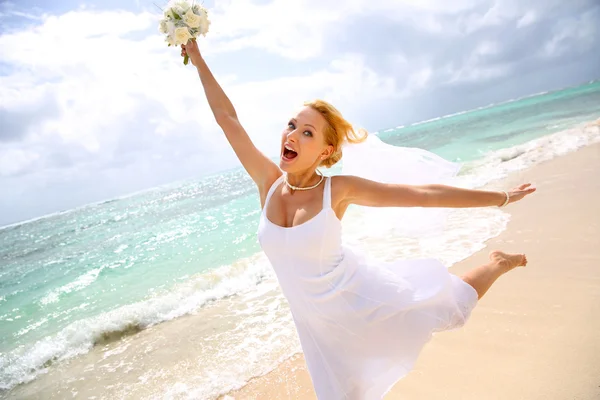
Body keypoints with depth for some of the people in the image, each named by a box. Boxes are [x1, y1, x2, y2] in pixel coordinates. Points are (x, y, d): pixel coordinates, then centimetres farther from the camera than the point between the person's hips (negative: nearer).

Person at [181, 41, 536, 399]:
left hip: (363, 295, -2)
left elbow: (423, 194, -16)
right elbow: (226, 116, -9)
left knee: (451, 308, 18)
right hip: (320, 320, 3)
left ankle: (498, 265, 47)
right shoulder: (270, 182, -13)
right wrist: (198, 59, -3)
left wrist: (500, 198, -10)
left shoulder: (339, 189, -21)